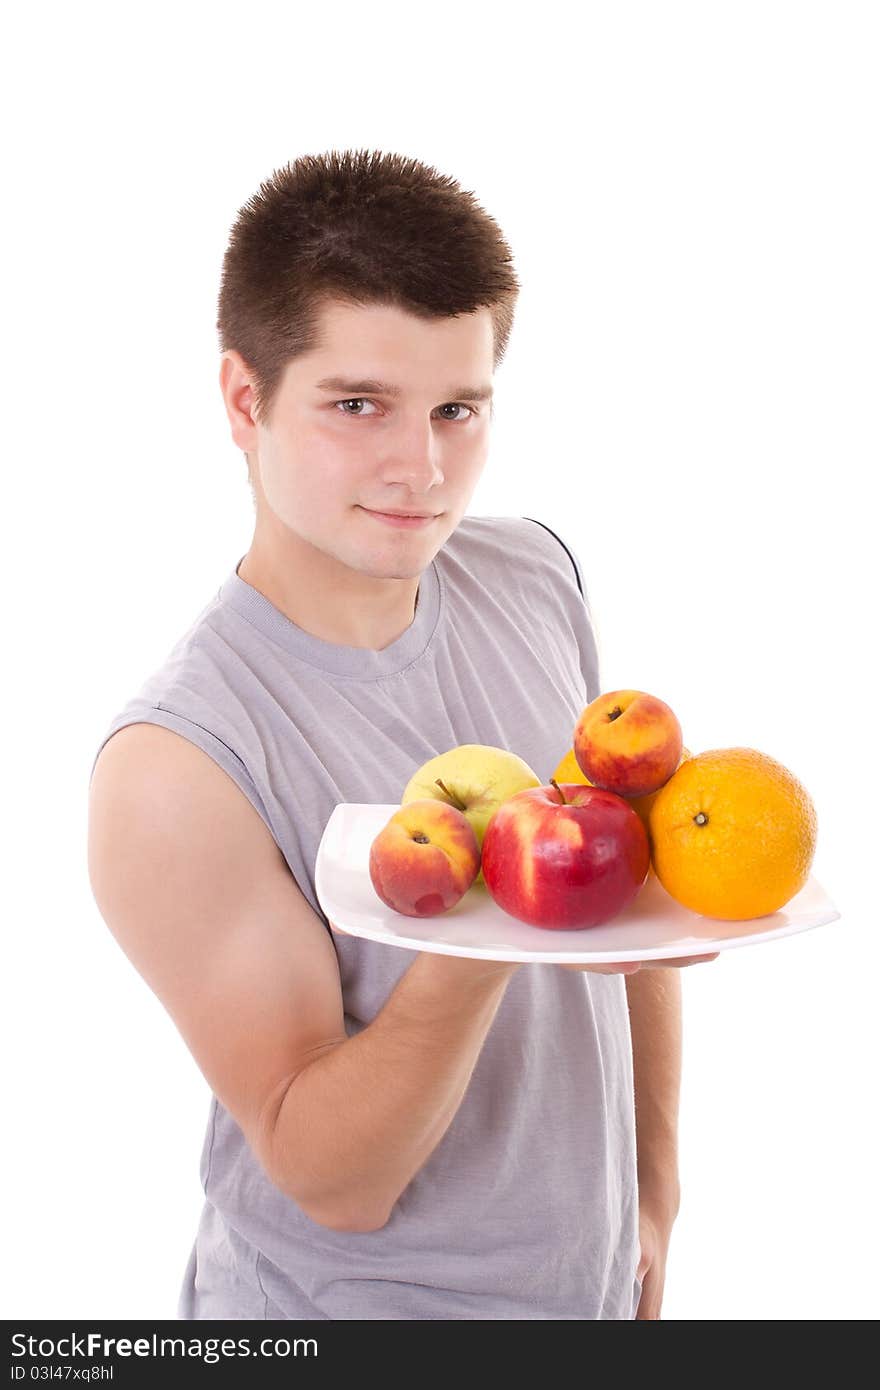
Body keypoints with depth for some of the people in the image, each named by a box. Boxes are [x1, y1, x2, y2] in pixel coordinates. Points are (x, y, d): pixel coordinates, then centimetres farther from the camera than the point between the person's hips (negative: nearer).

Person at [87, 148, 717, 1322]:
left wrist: (655, 1179, 8)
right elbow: (328, 1181, -23)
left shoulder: (537, 576, -8)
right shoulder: (176, 769, -26)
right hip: (343, 1306, -5)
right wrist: (478, 947, -39)